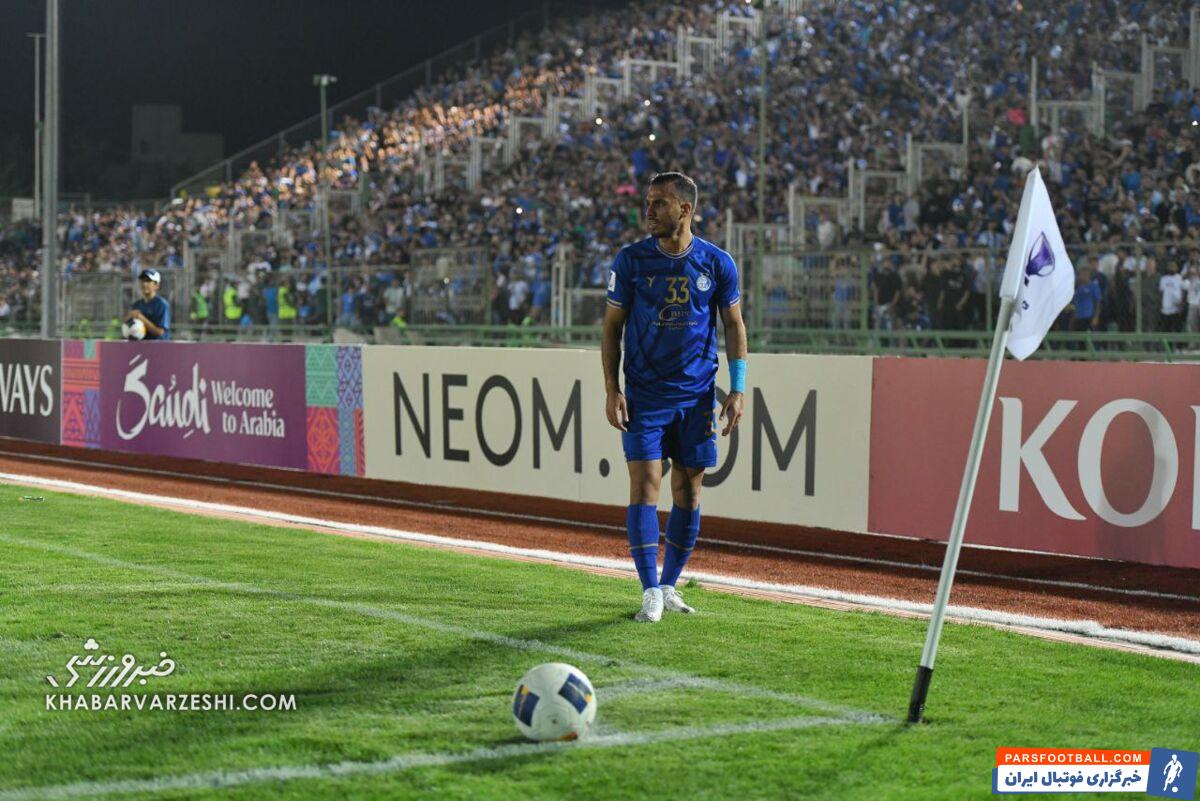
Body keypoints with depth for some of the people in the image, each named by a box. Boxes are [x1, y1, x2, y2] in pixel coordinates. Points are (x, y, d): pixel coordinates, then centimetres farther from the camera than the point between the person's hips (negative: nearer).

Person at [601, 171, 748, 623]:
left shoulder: (717, 263, 0)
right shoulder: (631, 260, -2)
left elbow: (734, 326, 8)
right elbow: (612, 328, 3)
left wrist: (737, 390, 0)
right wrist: (611, 390, -5)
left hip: (697, 395, 1)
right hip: (643, 394, -1)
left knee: (689, 491, 5)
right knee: (644, 484, -11)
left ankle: (668, 586, 18)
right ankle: (650, 592, -8)